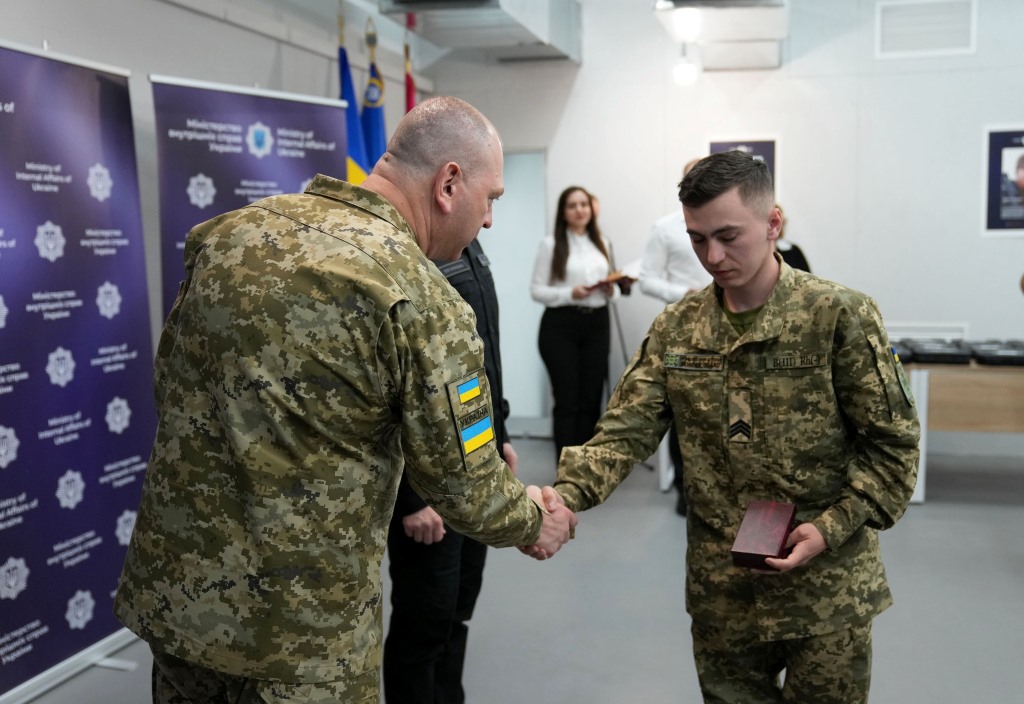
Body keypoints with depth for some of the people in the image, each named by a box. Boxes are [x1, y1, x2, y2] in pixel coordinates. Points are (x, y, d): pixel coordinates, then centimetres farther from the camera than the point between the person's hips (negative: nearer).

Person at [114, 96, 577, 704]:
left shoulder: (229, 233, 0)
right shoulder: (424, 302, -18)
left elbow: (171, 388, 10)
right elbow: (466, 488, -12)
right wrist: (535, 521, 8)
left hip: (169, 594, 6)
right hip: (301, 634, -6)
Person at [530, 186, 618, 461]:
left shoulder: (601, 244, 15)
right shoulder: (550, 244, -3)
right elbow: (537, 290, -6)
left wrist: (612, 290, -2)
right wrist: (569, 294, -20)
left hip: (597, 325, 5)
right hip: (561, 326, -5)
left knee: (591, 399, 7)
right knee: (567, 400, -4)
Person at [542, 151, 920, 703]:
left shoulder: (839, 316, -12)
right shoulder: (675, 329, -1)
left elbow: (893, 442, -7)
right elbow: (626, 429, -6)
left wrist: (832, 528, -17)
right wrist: (567, 493, -23)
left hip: (825, 584, -3)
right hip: (719, 589, 3)